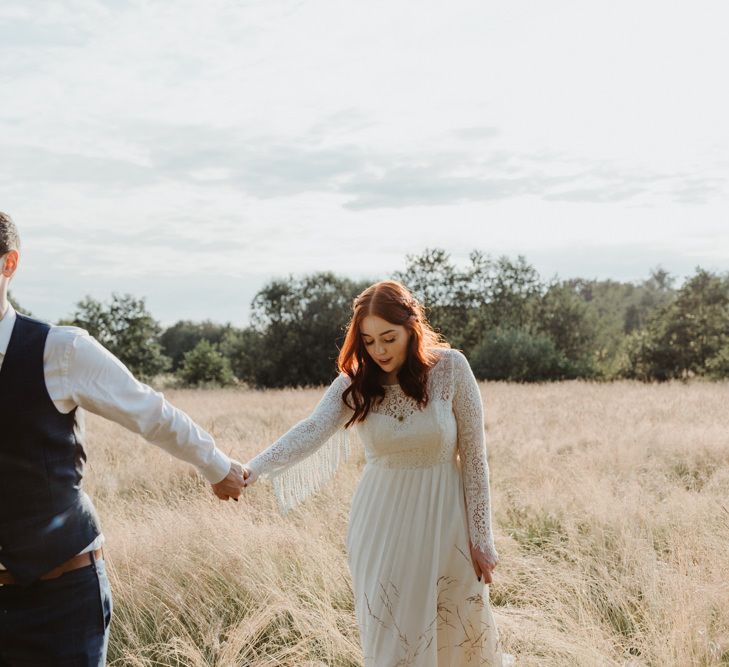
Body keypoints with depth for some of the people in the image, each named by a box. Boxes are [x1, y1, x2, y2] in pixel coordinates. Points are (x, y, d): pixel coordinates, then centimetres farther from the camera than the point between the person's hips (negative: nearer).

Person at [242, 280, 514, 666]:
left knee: (459, 632, 10)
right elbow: (312, 431, -24)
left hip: (444, 518, -1)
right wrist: (255, 469, -43)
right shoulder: (354, 384, -7)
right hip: (382, 523, 1)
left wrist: (481, 536, -7)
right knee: (387, 635, 5)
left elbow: (473, 453, -7)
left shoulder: (450, 368, -10)